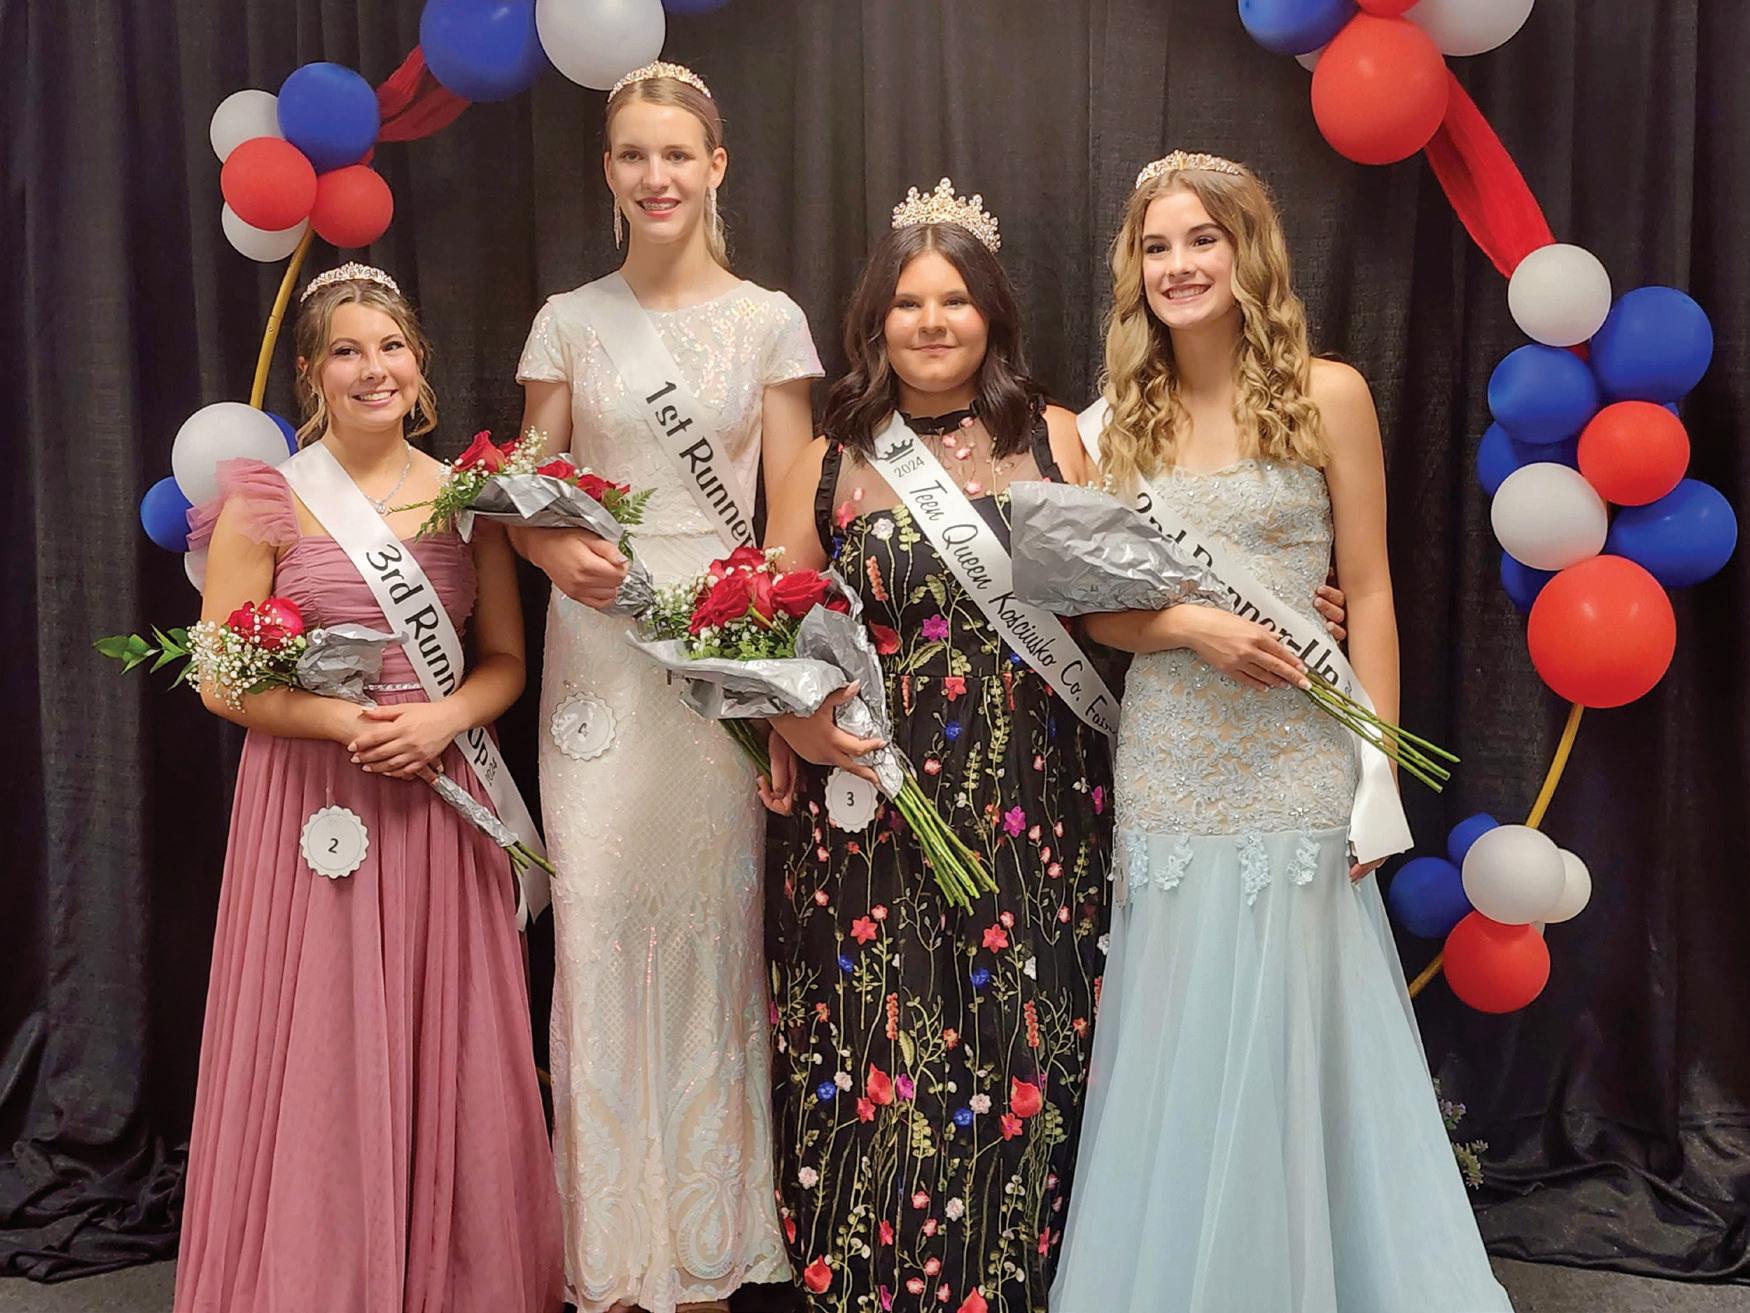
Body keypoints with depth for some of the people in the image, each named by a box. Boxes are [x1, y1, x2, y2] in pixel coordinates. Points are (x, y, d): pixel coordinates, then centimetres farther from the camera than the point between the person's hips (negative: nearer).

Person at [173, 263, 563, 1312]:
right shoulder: (266, 499, -2)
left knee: (447, 1052, 8)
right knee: (322, 1060, 3)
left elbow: (507, 660, 9)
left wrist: (443, 716, -11)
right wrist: (353, 724, -17)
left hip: (443, 802, 3)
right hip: (313, 797, -2)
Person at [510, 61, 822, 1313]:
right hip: (598, 644, 1)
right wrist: (557, 551, -13)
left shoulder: (770, 321, 5)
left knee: (712, 921, 2)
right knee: (600, 917, 0)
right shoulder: (569, 320, 8)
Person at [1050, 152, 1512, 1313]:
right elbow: (1099, 611, 7)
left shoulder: (1327, 394, -2)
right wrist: (1193, 626, -13)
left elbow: (1369, 593, -2)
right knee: (1179, 1041, 9)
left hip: (1297, 766, -3)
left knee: (1294, 1032, 4)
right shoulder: (1122, 420, 7)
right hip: (1168, 765, 3)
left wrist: (1377, 772, -7)